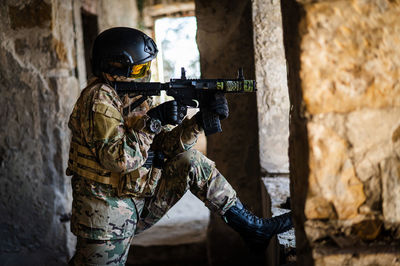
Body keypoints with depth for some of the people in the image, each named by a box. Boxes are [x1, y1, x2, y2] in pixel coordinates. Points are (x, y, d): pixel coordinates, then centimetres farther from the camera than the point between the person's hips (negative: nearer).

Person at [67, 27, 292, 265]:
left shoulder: (136, 97, 6)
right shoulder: (99, 100, -19)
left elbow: (164, 144, 0)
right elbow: (118, 160, -29)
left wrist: (201, 120, -13)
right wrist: (152, 120, -26)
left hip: (139, 199, 7)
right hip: (106, 212, -7)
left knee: (188, 160, -1)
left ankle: (250, 226, 3)